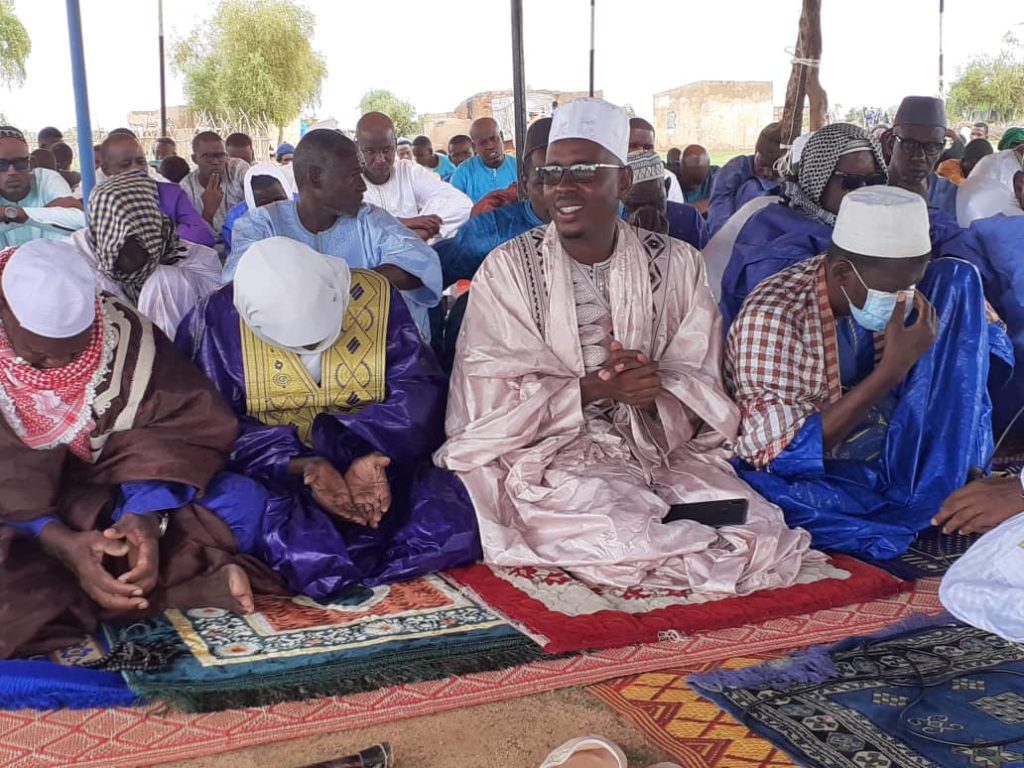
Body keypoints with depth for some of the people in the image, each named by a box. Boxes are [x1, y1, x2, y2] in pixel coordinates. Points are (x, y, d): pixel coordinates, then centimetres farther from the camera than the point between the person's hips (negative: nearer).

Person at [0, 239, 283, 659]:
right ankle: (179, 591, -28)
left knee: (242, 499, -18)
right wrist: (59, 540, -36)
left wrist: (146, 515, -31)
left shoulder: (123, 334, -10)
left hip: (125, 498, 3)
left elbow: (186, 424, -14)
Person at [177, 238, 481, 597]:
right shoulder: (220, 319, -9)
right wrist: (301, 467, -27)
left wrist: (370, 455, -30)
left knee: (450, 525, -27)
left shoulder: (374, 297, -7)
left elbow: (419, 392, -10)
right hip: (275, 471, -1)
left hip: (379, 457, 1)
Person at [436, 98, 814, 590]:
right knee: (634, 538, -30)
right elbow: (495, 396, -7)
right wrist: (594, 388, -20)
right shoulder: (507, 268, 0)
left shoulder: (677, 264, 7)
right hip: (547, 452, -2)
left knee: (759, 534, -19)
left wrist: (653, 390, -21)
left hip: (662, 448, 3)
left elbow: (701, 388, 2)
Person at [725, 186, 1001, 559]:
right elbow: (785, 453, -26)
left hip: (894, 452, 5)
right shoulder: (771, 316, -24)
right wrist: (893, 368, -30)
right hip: (818, 478, -5)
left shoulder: (886, 289, -5)